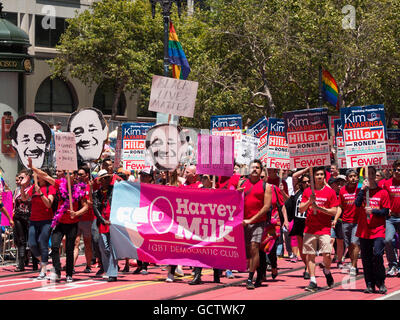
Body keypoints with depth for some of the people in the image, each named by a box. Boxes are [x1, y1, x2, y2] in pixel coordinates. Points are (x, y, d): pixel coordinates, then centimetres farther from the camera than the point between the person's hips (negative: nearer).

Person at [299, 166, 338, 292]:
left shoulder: (330, 192, 3)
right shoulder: (307, 191, 9)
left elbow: (334, 211, -1)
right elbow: (301, 209, 6)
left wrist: (319, 207, -12)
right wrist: (310, 201, -11)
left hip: (324, 228, -2)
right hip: (310, 228, 2)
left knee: (326, 254, -11)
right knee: (310, 255, -2)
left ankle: (327, 271, 20)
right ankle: (312, 281, 3)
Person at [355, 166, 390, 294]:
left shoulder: (382, 192, 4)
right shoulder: (361, 191, 10)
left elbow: (386, 212, 1)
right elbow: (357, 204, -8)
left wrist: (373, 211, -14)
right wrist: (363, 189, -10)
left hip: (378, 230, -3)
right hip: (364, 230, 3)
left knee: (377, 254, -17)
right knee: (366, 259, 3)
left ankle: (381, 283, 0)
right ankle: (370, 285, 12)